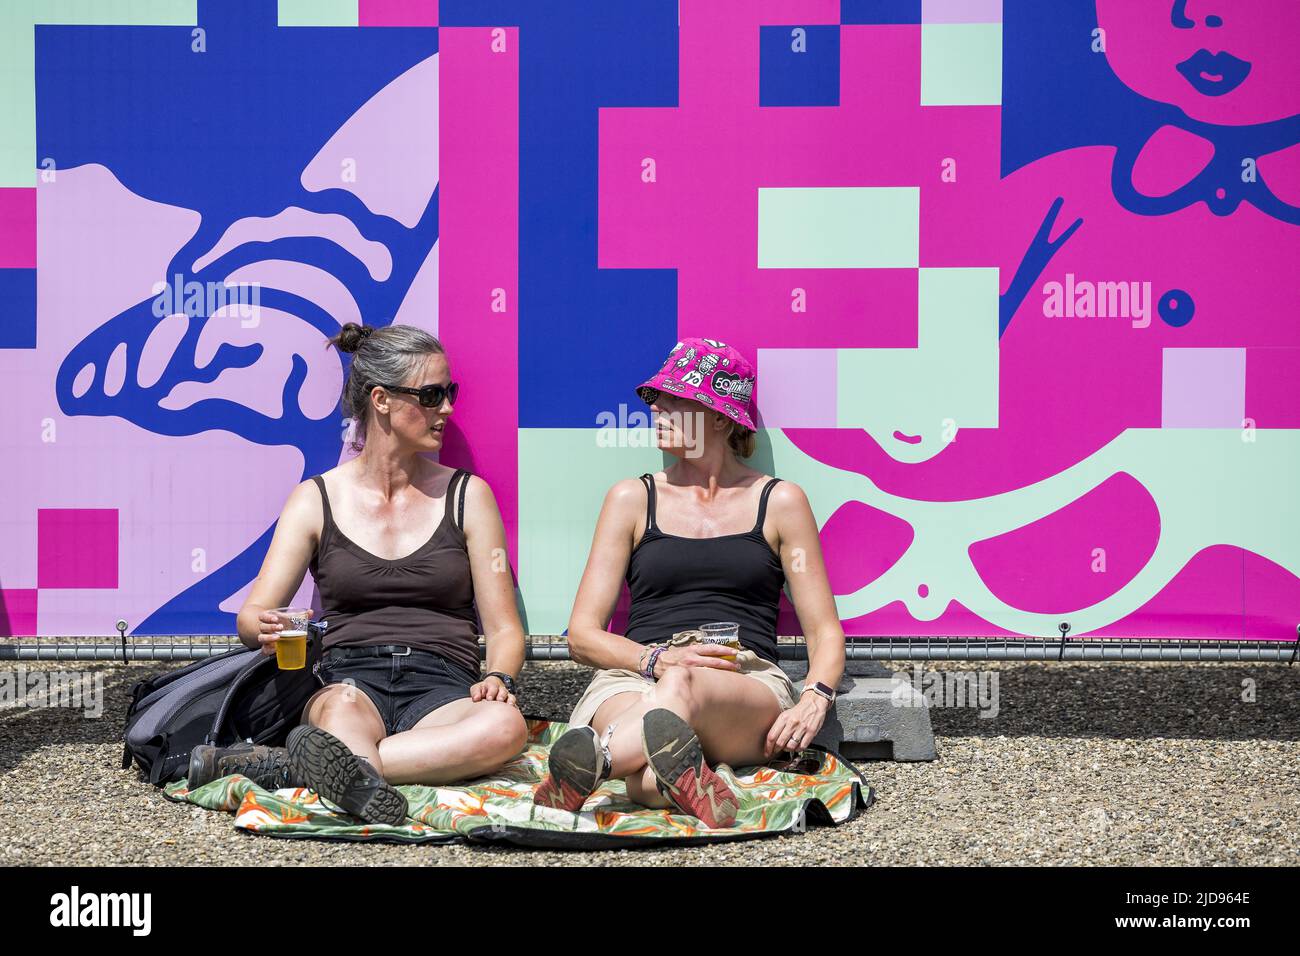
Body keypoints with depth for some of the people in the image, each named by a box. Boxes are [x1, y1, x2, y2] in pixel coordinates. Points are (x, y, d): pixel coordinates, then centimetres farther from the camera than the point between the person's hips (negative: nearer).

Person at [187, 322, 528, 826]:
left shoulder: (467, 496, 14)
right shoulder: (316, 499, 13)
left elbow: (505, 630, 12)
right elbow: (252, 614, 7)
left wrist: (497, 680, -11)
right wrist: (267, 630, -19)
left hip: (440, 688, 1)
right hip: (347, 682, -1)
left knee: (505, 725, -37)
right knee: (345, 708, -39)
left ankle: (285, 763, -44)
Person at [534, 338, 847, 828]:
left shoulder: (779, 502, 15)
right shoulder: (632, 499, 17)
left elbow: (825, 632, 13)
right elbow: (582, 635, 12)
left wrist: (815, 699, -11)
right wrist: (658, 659, -10)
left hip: (748, 683, 0)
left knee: (683, 689, -43)